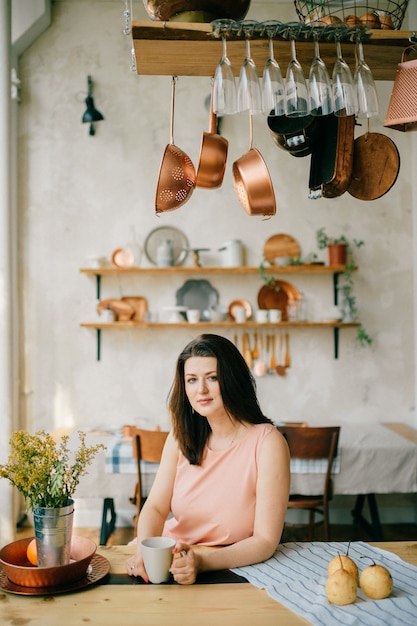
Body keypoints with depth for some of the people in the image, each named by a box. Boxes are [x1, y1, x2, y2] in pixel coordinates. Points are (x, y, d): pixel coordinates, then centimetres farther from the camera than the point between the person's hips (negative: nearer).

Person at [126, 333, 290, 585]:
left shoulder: (267, 442, -15)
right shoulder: (181, 436, 3)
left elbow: (265, 541, -17)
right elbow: (155, 507, -2)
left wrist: (201, 562, -31)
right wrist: (144, 550, -23)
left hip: (232, 568, -4)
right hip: (171, 556, 5)